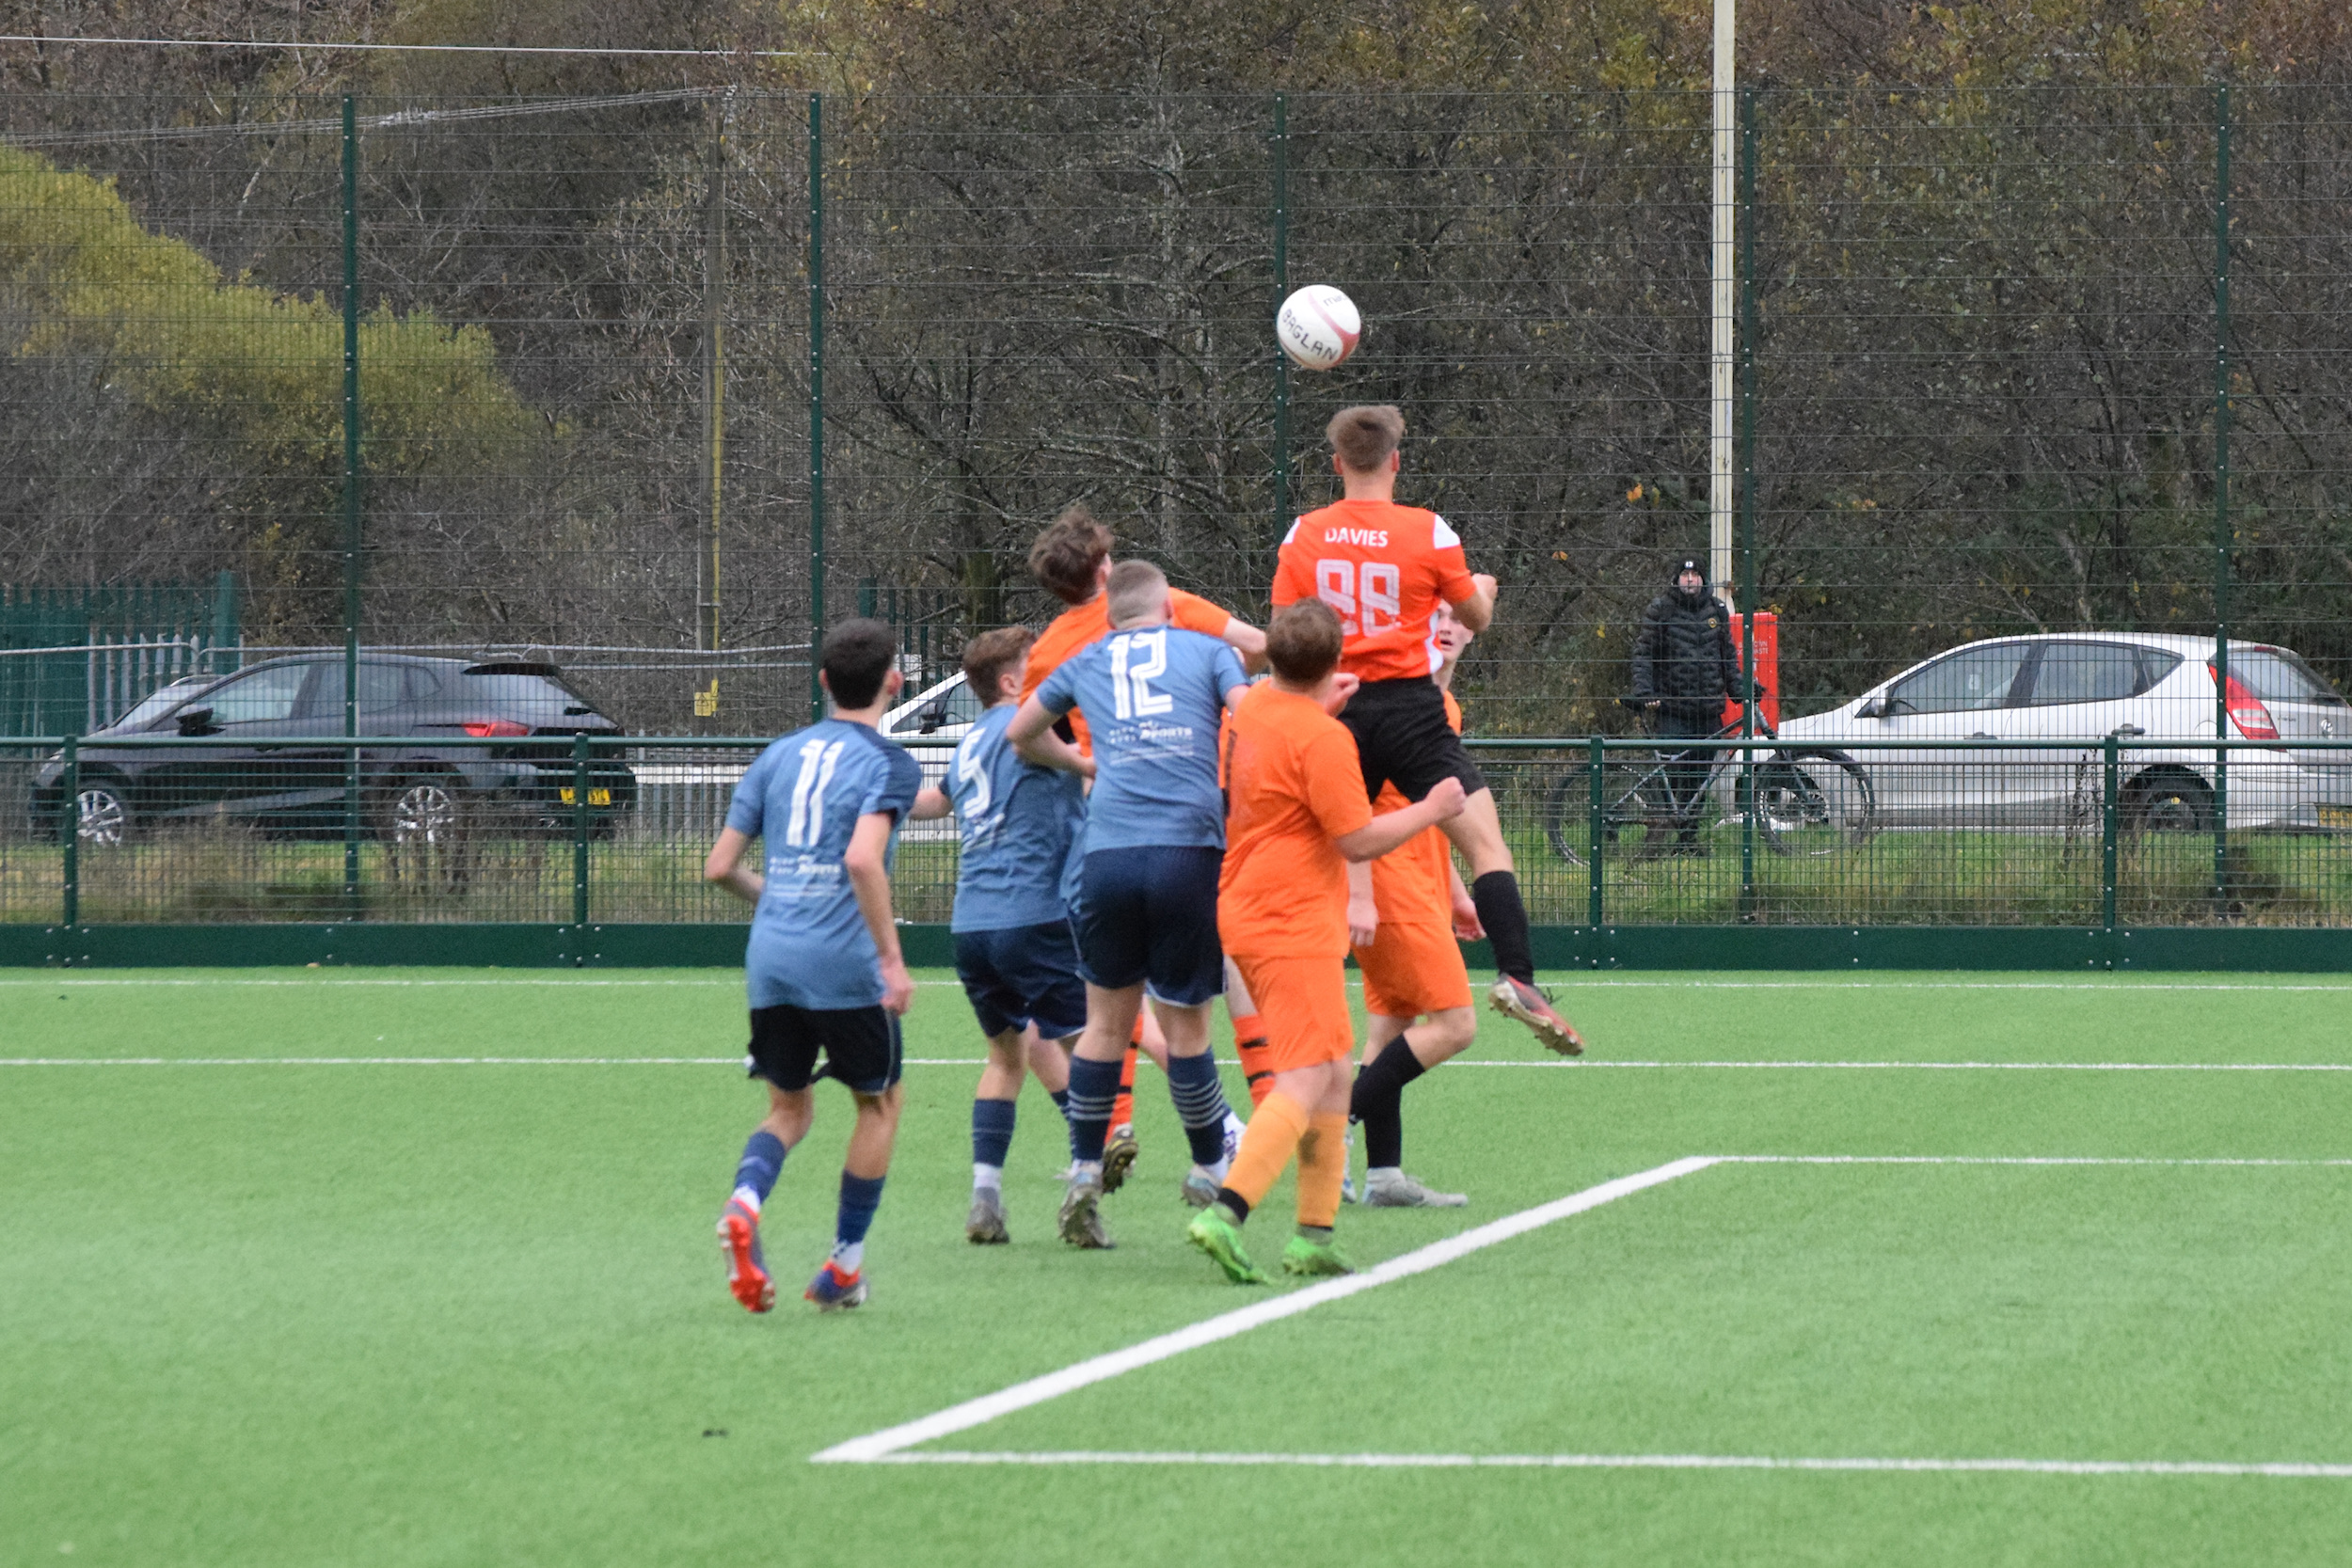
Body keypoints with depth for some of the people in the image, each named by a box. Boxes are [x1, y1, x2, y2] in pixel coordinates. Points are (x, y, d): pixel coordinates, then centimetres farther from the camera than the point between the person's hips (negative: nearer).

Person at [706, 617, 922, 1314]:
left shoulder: (778, 756, 12)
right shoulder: (888, 763, -4)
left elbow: (720, 865, 11)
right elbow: (863, 858, -21)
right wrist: (892, 957, -17)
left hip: (770, 959, 5)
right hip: (845, 963, -5)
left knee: (789, 1106, 17)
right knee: (879, 1102, 15)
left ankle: (744, 1203, -14)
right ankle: (844, 1267, 16)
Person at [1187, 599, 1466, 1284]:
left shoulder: (1255, 706, 9)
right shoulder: (1322, 740, -18)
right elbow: (1359, 839, -17)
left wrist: (1322, 704, 33)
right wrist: (1432, 809, -5)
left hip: (1247, 911, 10)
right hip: (1293, 925, -10)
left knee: (1335, 1073, 16)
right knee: (1305, 1084, -14)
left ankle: (1314, 1234, 15)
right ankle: (1225, 1214, -28)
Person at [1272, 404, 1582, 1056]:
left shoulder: (1302, 536, 2)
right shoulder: (1429, 532, -5)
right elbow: (1477, 616, 8)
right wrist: (1484, 586, 30)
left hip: (1338, 709, 4)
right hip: (1411, 708, -4)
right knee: (1487, 845, -8)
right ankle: (1517, 975, -24)